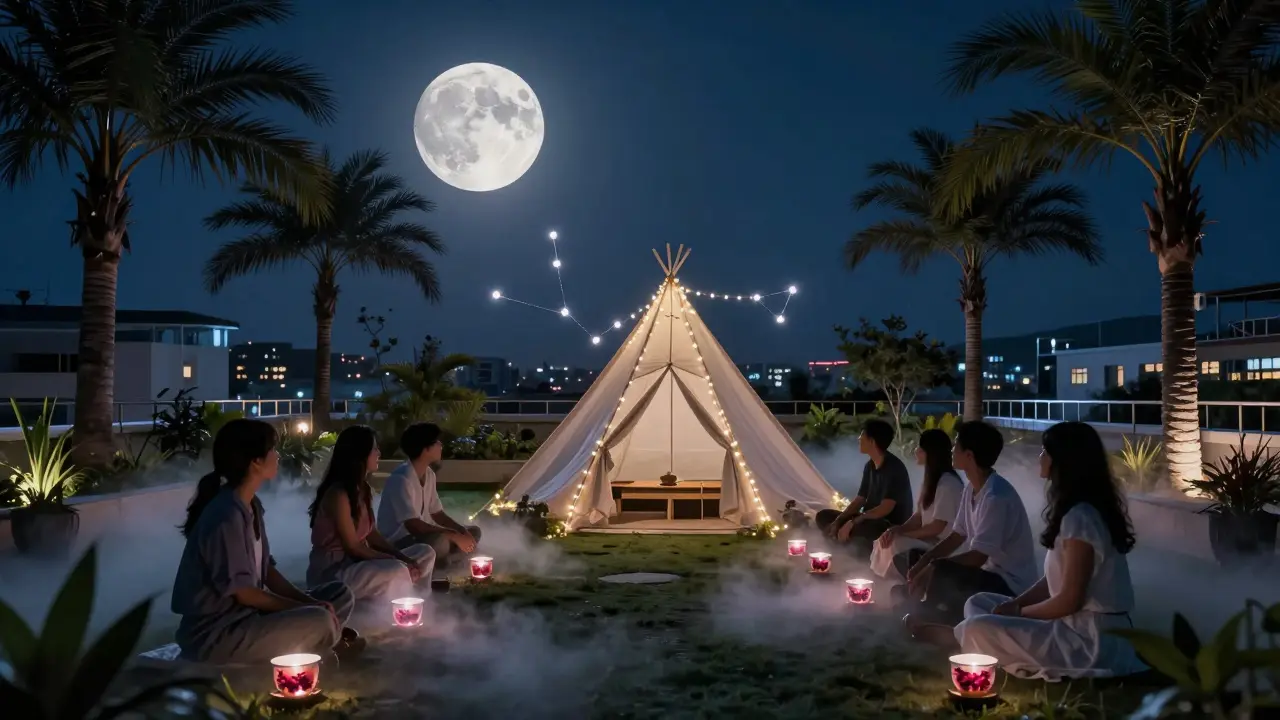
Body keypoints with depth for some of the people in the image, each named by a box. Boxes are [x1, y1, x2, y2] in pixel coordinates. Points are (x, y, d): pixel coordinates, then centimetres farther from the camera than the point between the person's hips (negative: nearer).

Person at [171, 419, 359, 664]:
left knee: (341, 596, 5)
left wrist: (309, 602, -4)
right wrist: (306, 607, -13)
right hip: (214, 634, -9)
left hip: (246, 614, 9)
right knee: (320, 622, -27)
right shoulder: (226, 517, -22)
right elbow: (241, 591, -19)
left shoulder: (251, 506, 6)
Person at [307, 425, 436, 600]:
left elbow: (372, 535, 7)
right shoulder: (338, 494, -20)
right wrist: (397, 561, -16)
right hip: (331, 571, -10)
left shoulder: (363, 489, 7)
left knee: (426, 554, 7)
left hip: (356, 563, 10)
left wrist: (403, 558, -6)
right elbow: (353, 548, -19)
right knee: (397, 572, -33)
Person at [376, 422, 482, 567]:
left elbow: (437, 513, 12)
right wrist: (455, 536, -27)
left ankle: (437, 560, -8)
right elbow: (413, 526, -30)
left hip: (420, 536, 10)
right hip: (397, 542, -10)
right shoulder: (401, 479, -23)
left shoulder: (429, 474, 5)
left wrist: (462, 531, -6)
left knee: (473, 533, 6)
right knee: (440, 542, -37)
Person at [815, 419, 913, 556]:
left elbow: (885, 508, -27)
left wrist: (852, 523, -29)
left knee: (854, 529, -40)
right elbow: (859, 499, 9)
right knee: (823, 517, 4)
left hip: (893, 527, -9)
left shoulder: (894, 468, -20)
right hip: (870, 521, 9)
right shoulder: (870, 466, 6)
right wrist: (837, 521, -5)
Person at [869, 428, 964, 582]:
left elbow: (937, 527, -21)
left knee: (894, 545, -26)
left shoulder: (948, 483, -20)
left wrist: (901, 533, -13)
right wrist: (897, 529, -9)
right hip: (928, 540, 9)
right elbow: (919, 516, 11)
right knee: (885, 541, -8)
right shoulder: (931, 479, 11)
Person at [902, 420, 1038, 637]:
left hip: (1009, 585, -9)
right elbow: (956, 537, 9)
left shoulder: (996, 496, -26)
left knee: (940, 573, -29)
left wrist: (932, 567, -21)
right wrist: (922, 563, -4)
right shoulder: (971, 489, 3)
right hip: (990, 574, 9)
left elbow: (978, 557, -26)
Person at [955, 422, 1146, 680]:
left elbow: (1070, 600, -21)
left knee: (978, 629, -25)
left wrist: (1017, 612, -7)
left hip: (1092, 639, -10)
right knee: (978, 604, 12)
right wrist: (1014, 604, 1)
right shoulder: (1079, 512, 10)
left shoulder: (1080, 517, -21)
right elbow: (1054, 581, 15)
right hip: (1082, 626, 10)